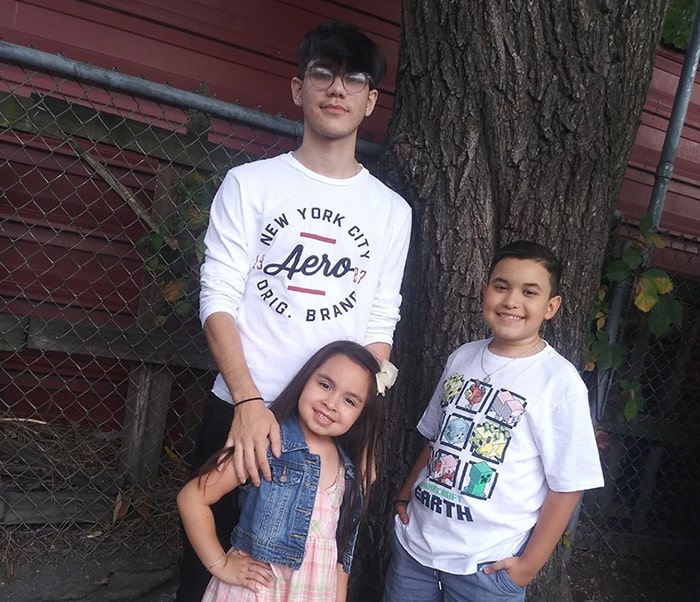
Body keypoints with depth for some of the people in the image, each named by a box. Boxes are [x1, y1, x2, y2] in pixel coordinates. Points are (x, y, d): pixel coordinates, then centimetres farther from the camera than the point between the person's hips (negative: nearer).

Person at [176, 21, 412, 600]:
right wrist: (249, 401, -18)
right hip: (238, 409, -1)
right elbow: (218, 300, -7)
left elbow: (381, 324, 6)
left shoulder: (392, 210, 5)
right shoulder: (250, 183, -1)